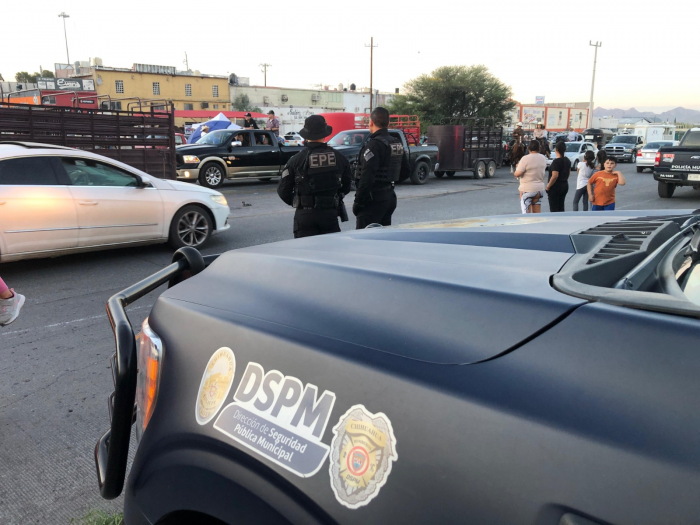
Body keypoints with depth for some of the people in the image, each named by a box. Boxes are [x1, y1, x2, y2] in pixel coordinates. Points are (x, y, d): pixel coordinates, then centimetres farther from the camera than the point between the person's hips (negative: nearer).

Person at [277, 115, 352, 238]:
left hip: (305, 215, -2)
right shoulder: (339, 158, 1)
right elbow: (347, 186, 12)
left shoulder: (296, 160, -7)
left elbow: (283, 191, -3)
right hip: (330, 214, 2)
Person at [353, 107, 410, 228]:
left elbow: (367, 178, -23)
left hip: (374, 199, -9)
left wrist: (358, 202, -19)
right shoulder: (397, 143, 11)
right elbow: (406, 172, 18)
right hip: (390, 196, 9)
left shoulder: (374, 145, -17)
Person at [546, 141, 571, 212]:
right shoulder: (567, 160, 7)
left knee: (554, 209, -2)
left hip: (556, 186, -8)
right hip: (565, 186, 8)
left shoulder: (556, 161, -19)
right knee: (561, 207, 15)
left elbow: (555, 176, -25)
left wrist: (548, 187, -17)